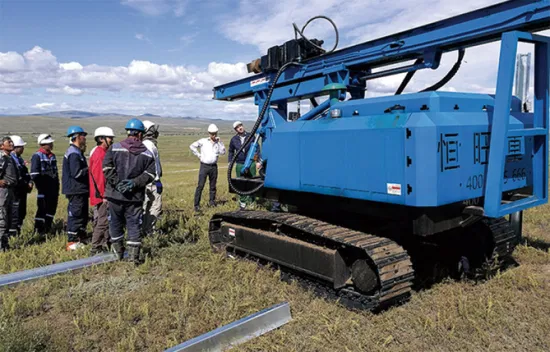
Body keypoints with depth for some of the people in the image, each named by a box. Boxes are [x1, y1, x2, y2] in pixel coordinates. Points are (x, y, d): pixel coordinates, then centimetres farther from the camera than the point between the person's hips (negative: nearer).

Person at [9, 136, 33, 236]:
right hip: (15, 191, -9)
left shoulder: (19, 159, 16)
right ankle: (12, 234, 2)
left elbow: (25, 173, 20)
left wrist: (30, 182, 3)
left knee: (22, 212, 14)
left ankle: (17, 232, 23)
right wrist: (26, 184, -17)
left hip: (23, 190, 9)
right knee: (15, 213, -5)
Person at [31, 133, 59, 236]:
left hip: (53, 189, 7)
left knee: (52, 208, 11)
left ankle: (47, 228, 23)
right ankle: (38, 230, 9)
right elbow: (34, 175, -13)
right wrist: (41, 187, -14)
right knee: (42, 209, -2)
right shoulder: (37, 156, -8)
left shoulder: (52, 156, 14)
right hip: (43, 190, -7)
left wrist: (57, 188, 15)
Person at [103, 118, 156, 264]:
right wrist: (135, 183, -8)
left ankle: (118, 252, 30)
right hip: (136, 197, 0)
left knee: (115, 223, 17)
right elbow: (150, 174, -5)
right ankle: (133, 256, 4)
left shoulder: (114, 148, -1)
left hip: (115, 194, 0)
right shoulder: (147, 153, 2)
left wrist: (116, 183, -7)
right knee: (134, 225, 6)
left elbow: (107, 168, -9)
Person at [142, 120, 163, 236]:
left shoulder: (142, 144, 15)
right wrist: (157, 180, -18)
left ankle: (144, 229, 21)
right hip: (152, 181, -10)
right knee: (156, 205, -4)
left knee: (146, 205, 15)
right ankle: (149, 230, -1)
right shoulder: (150, 145, -14)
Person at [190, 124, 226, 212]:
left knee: (213, 186, 9)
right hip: (204, 166, -3)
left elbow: (223, 152, -3)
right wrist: (198, 155, -1)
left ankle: (212, 202, 22)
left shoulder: (218, 143, 10)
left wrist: (219, 142, -7)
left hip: (214, 166, 3)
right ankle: (197, 205, -5)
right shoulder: (203, 141, 2)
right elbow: (192, 146, 4)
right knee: (200, 186, -7)